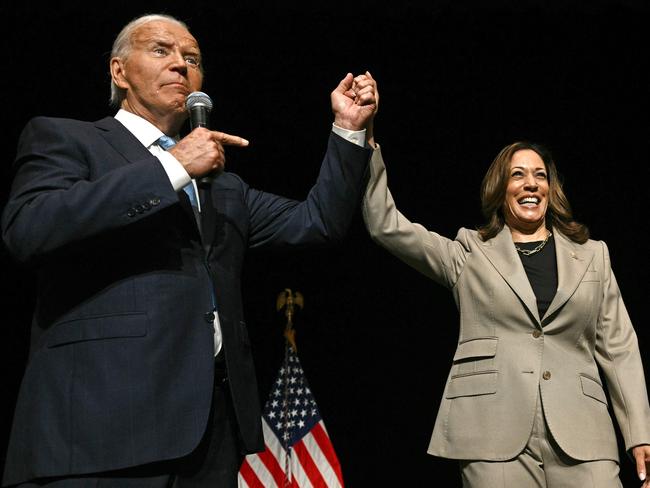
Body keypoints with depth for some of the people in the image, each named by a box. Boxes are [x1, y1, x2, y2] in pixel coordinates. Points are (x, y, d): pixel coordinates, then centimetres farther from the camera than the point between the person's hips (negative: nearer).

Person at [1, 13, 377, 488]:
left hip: (214, 418, 6)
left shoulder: (224, 186, 25)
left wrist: (349, 131, 11)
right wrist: (171, 168, -11)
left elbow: (316, 222, 21)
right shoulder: (63, 138, 7)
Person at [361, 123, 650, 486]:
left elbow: (619, 348, 14)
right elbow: (385, 225, 6)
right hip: (496, 438, -1)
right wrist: (367, 141, -1)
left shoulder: (592, 255, 18)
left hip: (580, 436, 2)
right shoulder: (470, 254, 13)